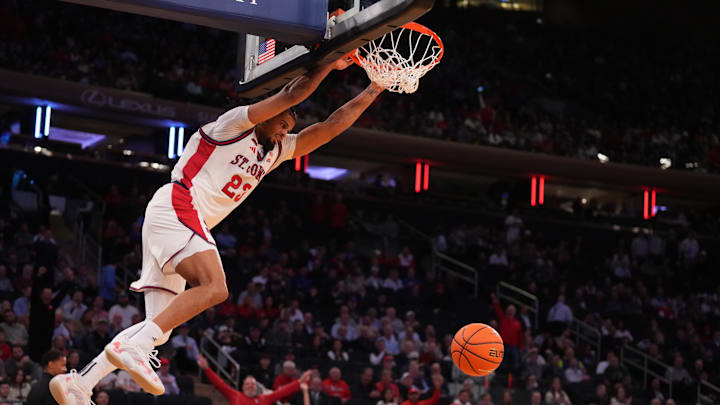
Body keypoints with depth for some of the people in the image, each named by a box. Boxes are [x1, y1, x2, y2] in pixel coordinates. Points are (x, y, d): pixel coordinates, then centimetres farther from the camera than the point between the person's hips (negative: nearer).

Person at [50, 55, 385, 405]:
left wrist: (370, 93, 17)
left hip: (189, 224, 9)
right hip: (175, 207, -9)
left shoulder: (276, 151, 25)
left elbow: (330, 127, 21)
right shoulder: (235, 124, 3)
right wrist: (329, 63, -2)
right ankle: (133, 348, -37)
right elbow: (290, 94, -9)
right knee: (214, 287, -29)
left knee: (158, 328, 1)